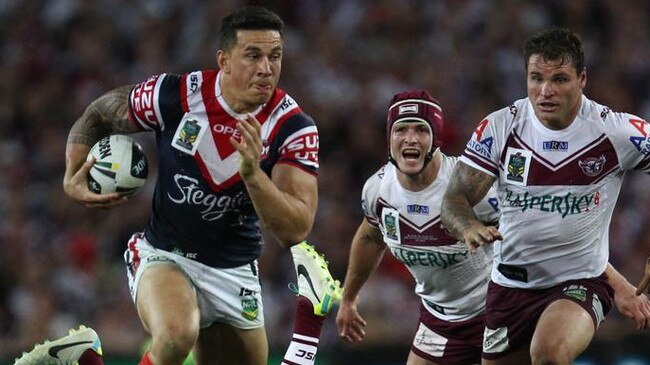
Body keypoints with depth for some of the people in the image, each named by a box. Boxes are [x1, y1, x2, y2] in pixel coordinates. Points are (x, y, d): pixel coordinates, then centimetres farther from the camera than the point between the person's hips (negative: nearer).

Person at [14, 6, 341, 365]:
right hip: (163, 255, -3)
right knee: (176, 336, -33)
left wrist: (253, 173, -37)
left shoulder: (294, 127, -15)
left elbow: (296, 230, -23)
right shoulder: (175, 95, -16)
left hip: (234, 272, 3)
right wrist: (73, 177, -6)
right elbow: (98, 113, 5)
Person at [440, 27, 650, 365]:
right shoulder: (499, 127, -5)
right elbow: (454, 199, -5)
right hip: (511, 284, 4)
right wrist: (469, 227, -31)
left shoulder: (617, 131, -10)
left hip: (581, 283, -4)